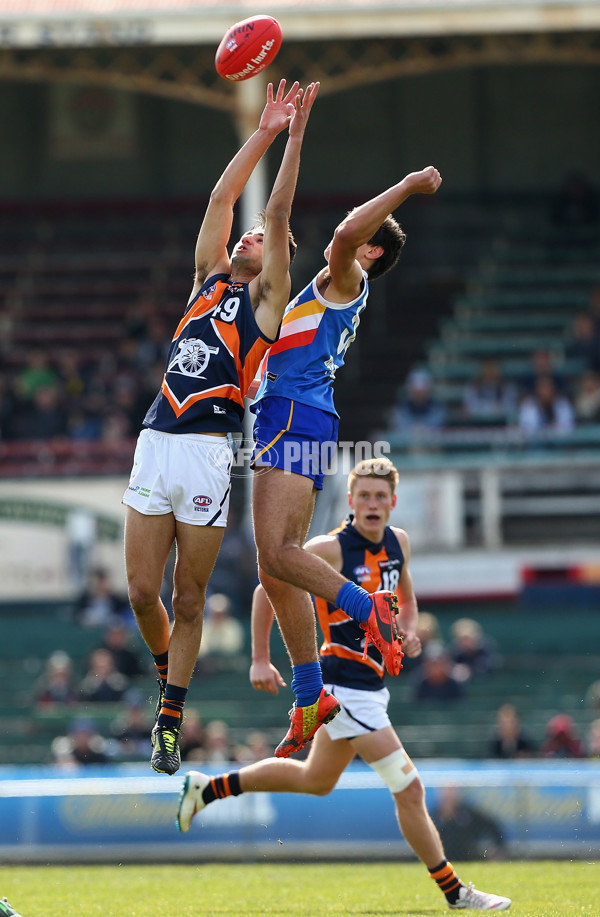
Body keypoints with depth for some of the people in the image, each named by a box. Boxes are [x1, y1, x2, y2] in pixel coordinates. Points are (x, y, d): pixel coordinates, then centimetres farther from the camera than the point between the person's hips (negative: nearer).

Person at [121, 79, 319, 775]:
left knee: (187, 600, 0)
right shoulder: (210, 279, 18)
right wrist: (263, 133, 13)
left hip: (209, 454, -4)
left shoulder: (268, 301, 6)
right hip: (154, 447, 4)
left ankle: (170, 721, 7)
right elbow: (221, 199, 14)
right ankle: (168, 679, 26)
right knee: (142, 593, 1)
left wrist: (294, 136, -2)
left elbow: (278, 214, -1)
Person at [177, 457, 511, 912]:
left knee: (316, 780, 25)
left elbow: (405, 596, 24)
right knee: (409, 787, -11)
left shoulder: (398, 542, 4)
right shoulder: (329, 549, -16)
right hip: (345, 683, -9)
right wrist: (260, 660, -8)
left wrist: (408, 632, 2)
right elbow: (268, 590, -7)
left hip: (373, 682, 9)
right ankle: (453, 891, -3)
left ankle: (208, 788, 37)